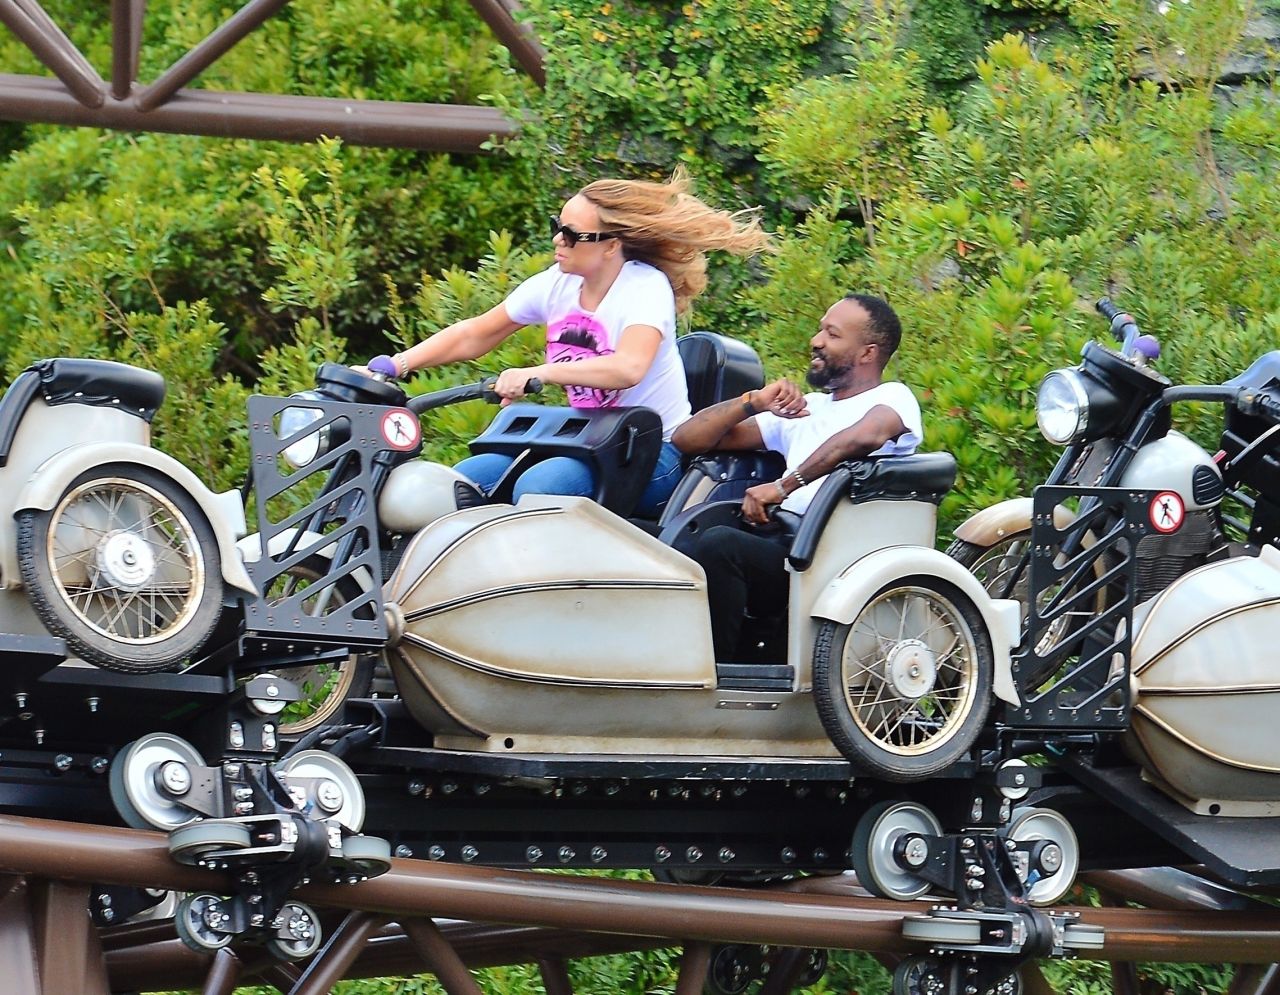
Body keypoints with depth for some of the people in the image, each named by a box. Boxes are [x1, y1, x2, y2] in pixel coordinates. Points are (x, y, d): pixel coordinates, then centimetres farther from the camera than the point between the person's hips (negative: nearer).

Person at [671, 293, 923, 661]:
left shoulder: (893, 397, 10)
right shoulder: (805, 409, 32)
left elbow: (865, 436, -17)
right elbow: (689, 438, 28)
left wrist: (784, 486, -19)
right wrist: (754, 402, 11)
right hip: (783, 540, 6)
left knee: (720, 544, -33)